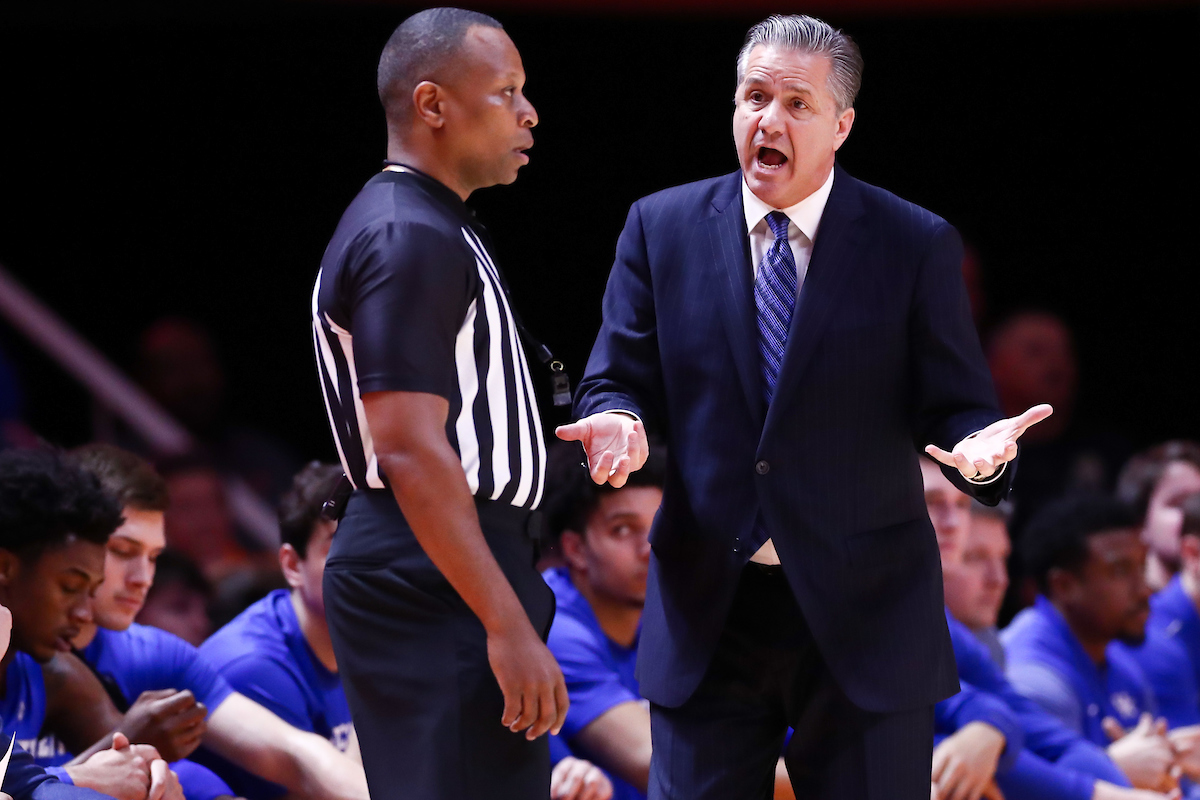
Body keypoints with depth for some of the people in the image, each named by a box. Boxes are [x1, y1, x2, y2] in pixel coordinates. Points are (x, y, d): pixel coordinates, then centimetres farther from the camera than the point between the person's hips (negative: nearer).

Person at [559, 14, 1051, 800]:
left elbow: (952, 406, -1)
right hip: (706, 613, 2)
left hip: (862, 617, -2)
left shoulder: (916, 245, -1)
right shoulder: (661, 228, 4)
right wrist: (621, 422, -17)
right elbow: (620, 379, 7)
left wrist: (977, 447, -25)